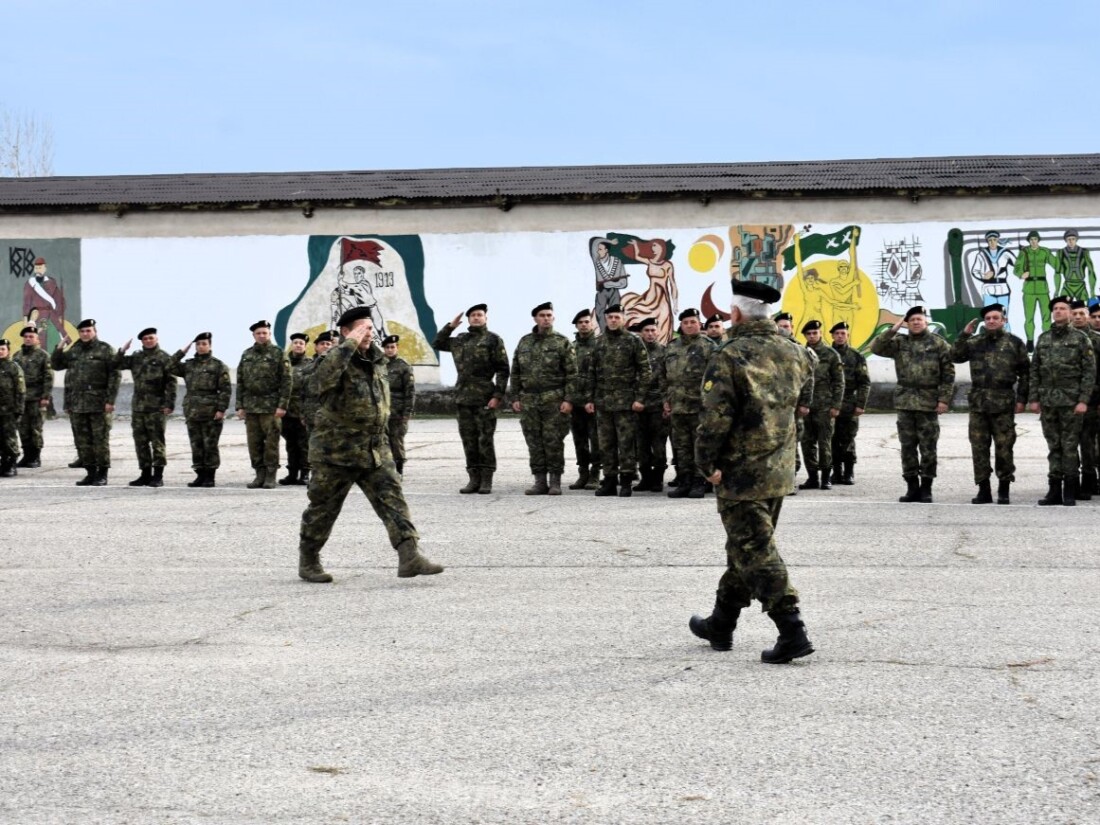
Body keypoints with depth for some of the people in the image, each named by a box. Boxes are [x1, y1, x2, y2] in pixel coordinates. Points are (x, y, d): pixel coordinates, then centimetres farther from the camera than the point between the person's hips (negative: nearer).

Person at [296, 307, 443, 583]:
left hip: (375, 451, 6)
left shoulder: (378, 359, 10)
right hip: (335, 450, -6)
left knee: (392, 499, -8)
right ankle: (308, 562, 24)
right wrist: (349, 345, -34)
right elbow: (324, 378, -38)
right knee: (323, 508, 6)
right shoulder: (336, 358, -12)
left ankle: (409, 557, -15)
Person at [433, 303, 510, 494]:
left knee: (485, 440, -3)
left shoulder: (493, 340, -1)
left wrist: (498, 396, -14)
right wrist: (450, 326, 13)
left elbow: (502, 370, -5)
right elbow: (438, 343, 27)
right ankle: (474, 479, 10)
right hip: (463, 397, 5)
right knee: (468, 440, 6)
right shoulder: (460, 340, 15)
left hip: (484, 398, -5)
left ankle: (487, 481, 0)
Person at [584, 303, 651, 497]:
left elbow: (644, 370, -3)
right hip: (602, 401, 5)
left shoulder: (633, 341, -1)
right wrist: (589, 398, 7)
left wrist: (639, 398, -10)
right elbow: (591, 372, 14)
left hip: (625, 400, -4)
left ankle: (626, 482, 0)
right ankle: (609, 481, 13)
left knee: (626, 443, -4)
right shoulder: (598, 342, 12)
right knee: (606, 444, 7)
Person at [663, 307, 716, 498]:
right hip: (677, 406, 6)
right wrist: (666, 399, 13)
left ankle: (698, 483, 2)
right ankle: (683, 482, 13)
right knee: (681, 446, 8)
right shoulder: (671, 347, 15)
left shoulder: (708, 346, -2)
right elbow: (665, 376, 19)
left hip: (700, 406, -6)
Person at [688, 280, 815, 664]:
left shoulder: (729, 358, -17)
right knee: (744, 548, 18)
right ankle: (721, 625, 31)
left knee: (757, 553, -5)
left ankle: (792, 632, -12)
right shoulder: (792, 354, 5)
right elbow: (806, 370, 29)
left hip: (741, 473, -8)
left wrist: (707, 463, -9)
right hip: (779, 472, 8)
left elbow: (715, 418, -20)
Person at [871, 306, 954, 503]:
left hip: (928, 403, -3)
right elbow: (876, 348, -1)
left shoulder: (938, 344, 2)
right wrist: (893, 329, -5)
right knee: (907, 447, 6)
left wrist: (944, 399, -8)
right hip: (905, 402, 3)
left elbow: (948, 374, -1)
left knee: (928, 448, -1)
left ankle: (926, 488, 6)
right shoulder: (900, 343, 9)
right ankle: (912, 487, 13)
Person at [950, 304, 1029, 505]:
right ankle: (983, 490, 10)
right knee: (979, 447, 3)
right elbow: (955, 356, 3)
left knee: (1003, 447, 0)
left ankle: (1004, 491, 9)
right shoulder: (975, 342, 12)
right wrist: (964, 334, -5)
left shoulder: (1014, 343, 4)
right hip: (978, 401, 3)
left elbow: (1024, 373, 3)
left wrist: (1022, 398, -4)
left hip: (1003, 403, -3)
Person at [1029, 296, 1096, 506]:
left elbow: (1089, 371, -3)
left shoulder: (1080, 338, 1)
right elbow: (1034, 371, 12)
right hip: (1048, 400, 4)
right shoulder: (1043, 339, 12)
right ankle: (1054, 491, 10)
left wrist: (1083, 400, -11)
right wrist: (1033, 398, 4)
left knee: (1069, 447, -3)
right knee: (1053, 447, 6)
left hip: (1071, 401, -4)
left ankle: (1070, 493, 2)